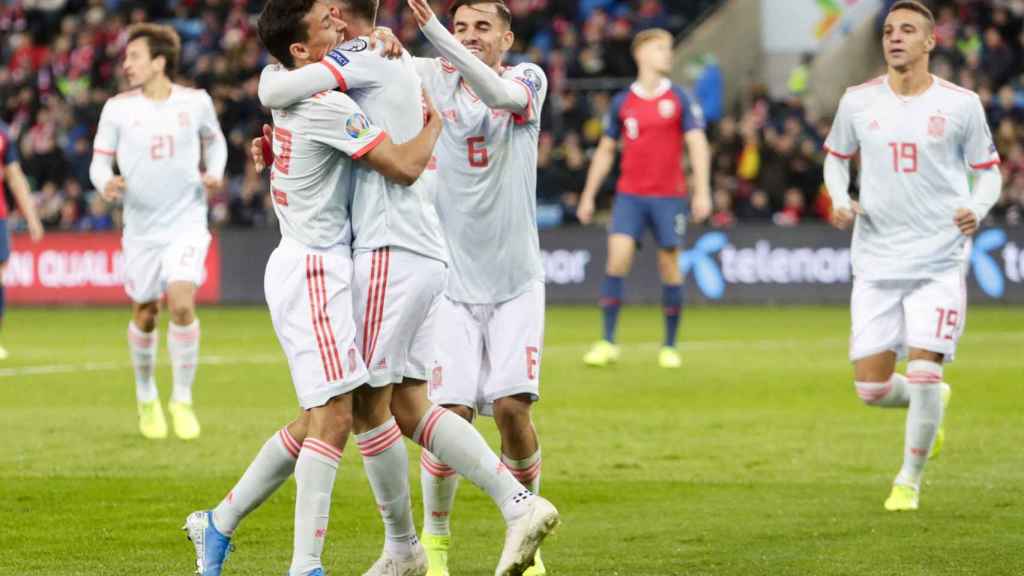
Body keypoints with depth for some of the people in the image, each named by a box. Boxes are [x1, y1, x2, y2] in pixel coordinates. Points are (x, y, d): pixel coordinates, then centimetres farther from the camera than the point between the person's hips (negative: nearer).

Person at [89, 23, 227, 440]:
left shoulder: (195, 102, -2)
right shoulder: (117, 108, -3)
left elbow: (214, 140, 17)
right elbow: (100, 160, 1)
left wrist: (214, 173, -1)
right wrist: (105, 183, -21)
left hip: (187, 222, -1)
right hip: (142, 227, 1)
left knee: (182, 304, -18)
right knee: (144, 315, 8)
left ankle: (182, 401, -5)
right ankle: (146, 398, 32)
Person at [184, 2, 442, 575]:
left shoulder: (295, 96, 13)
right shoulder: (326, 106, -16)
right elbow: (405, 167, -16)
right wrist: (435, 122, 2)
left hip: (308, 265, 10)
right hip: (315, 268, -10)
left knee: (317, 420, 16)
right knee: (335, 417, -13)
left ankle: (220, 522, 25)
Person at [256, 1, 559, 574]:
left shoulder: (367, 58, -7)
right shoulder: (406, 68, 21)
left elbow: (276, 93, -15)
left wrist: (273, 69, 8)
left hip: (391, 251, -9)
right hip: (430, 254, 9)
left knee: (368, 404, -1)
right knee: (409, 406, 7)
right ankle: (520, 505, -4)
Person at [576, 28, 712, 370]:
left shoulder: (679, 100, 2)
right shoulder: (622, 102, 6)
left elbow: (697, 145, -3)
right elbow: (605, 151, 14)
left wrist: (702, 192, -13)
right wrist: (588, 196, 12)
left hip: (668, 196, -1)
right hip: (630, 195, 1)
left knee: (669, 267, 2)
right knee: (617, 258, -13)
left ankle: (670, 347, 13)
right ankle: (608, 344, -10)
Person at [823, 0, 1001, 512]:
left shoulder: (961, 104, -2)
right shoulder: (858, 101, 3)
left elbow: (988, 170, 7)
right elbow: (836, 157, 18)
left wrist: (977, 209, -14)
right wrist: (839, 200, -1)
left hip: (939, 261, -2)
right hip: (876, 262, 2)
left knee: (923, 372, -12)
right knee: (871, 388, -2)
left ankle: (909, 480, 9)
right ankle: (931, 401, 33)